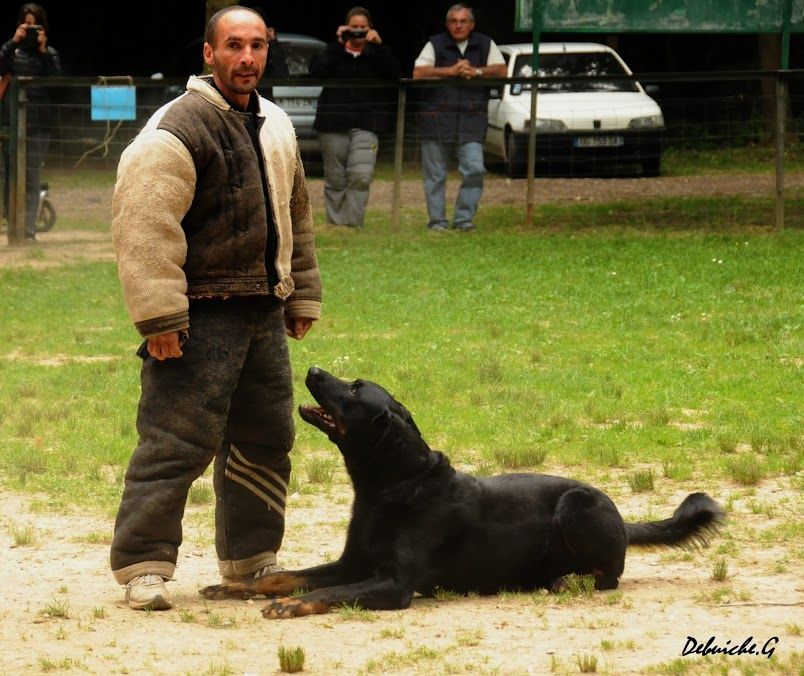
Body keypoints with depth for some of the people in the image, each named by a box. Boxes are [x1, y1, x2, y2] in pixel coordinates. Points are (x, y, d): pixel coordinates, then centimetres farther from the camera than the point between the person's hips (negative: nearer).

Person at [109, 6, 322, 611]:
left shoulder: (275, 126, 15)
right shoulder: (180, 127, -13)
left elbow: (296, 216, 27)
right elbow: (145, 223, -20)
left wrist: (303, 297, 23)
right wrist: (159, 315, -24)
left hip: (264, 313, 8)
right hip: (201, 317, -8)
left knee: (266, 440, 13)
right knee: (178, 441, -11)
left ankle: (251, 560, 25)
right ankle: (143, 567, -6)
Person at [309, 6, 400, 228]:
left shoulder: (376, 54, 11)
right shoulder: (335, 52, 10)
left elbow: (394, 74, -5)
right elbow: (316, 71, -8)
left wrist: (379, 46, -13)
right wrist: (337, 44, -12)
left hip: (365, 125, -1)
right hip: (333, 123, 1)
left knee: (361, 176, -17)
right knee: (335, 179, 4)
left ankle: (353, 224, -14)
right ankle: (335, 224, 12)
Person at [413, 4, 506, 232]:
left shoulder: (485, 45, 10)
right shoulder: (435, 45, 4)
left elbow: (501, 71, 4)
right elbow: (418, 73, -7)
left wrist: (477, 72, -10)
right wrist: (451, 71, -11)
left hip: (471, 120, 1)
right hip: (436, 118, -1)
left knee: (474, 169, -11)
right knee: (435, 174, 2)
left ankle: (463, 218, -1)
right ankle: (437, 220, 11)